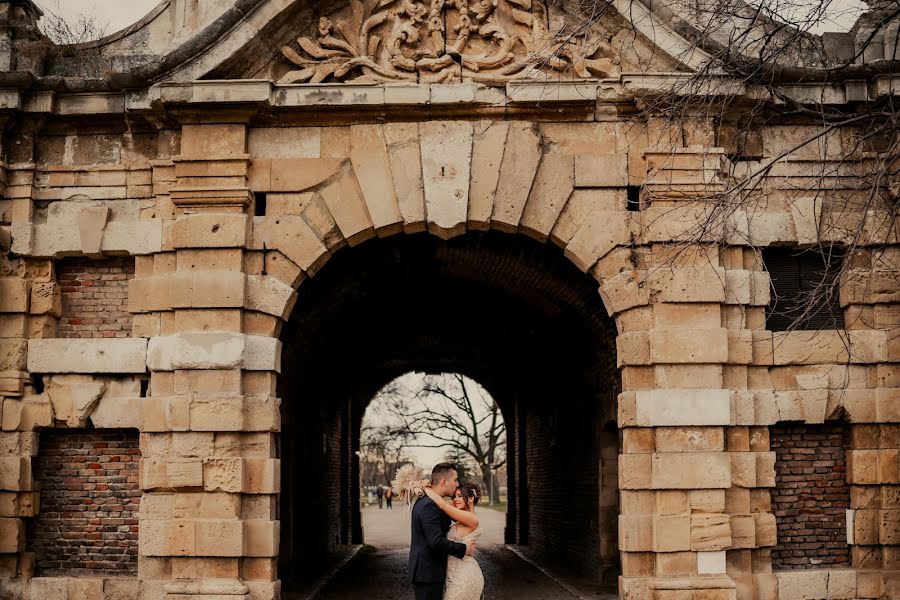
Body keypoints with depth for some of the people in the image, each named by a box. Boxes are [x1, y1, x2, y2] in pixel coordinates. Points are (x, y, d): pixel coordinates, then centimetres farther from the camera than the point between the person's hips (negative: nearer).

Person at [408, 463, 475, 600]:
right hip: (428, 573, -10)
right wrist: (463, 549, -16)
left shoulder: (424, 501, 13)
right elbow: (436, 541, -26)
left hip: (424, 571, 10)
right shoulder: (430, 505, -20)